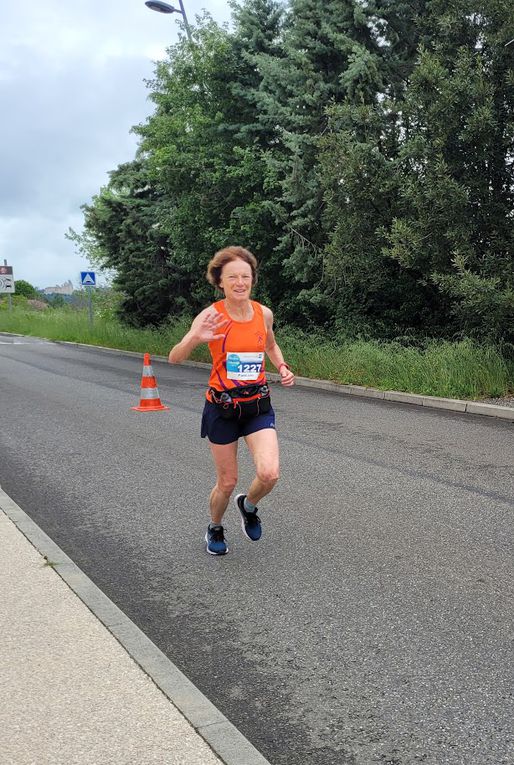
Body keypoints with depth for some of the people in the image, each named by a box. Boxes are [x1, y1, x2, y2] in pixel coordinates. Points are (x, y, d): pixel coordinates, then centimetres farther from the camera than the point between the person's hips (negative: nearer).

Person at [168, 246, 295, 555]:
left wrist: (283, 367, 1)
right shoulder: (212, 315, -14)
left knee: (269, 474, -17)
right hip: (222, 408, -2)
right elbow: (174, 358, -22)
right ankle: (215, 529, 39)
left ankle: (248, 505, 18)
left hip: (257, 405, 2)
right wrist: (195, 338, -42)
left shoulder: (264, 313, -3)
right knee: (227, 482, 7)